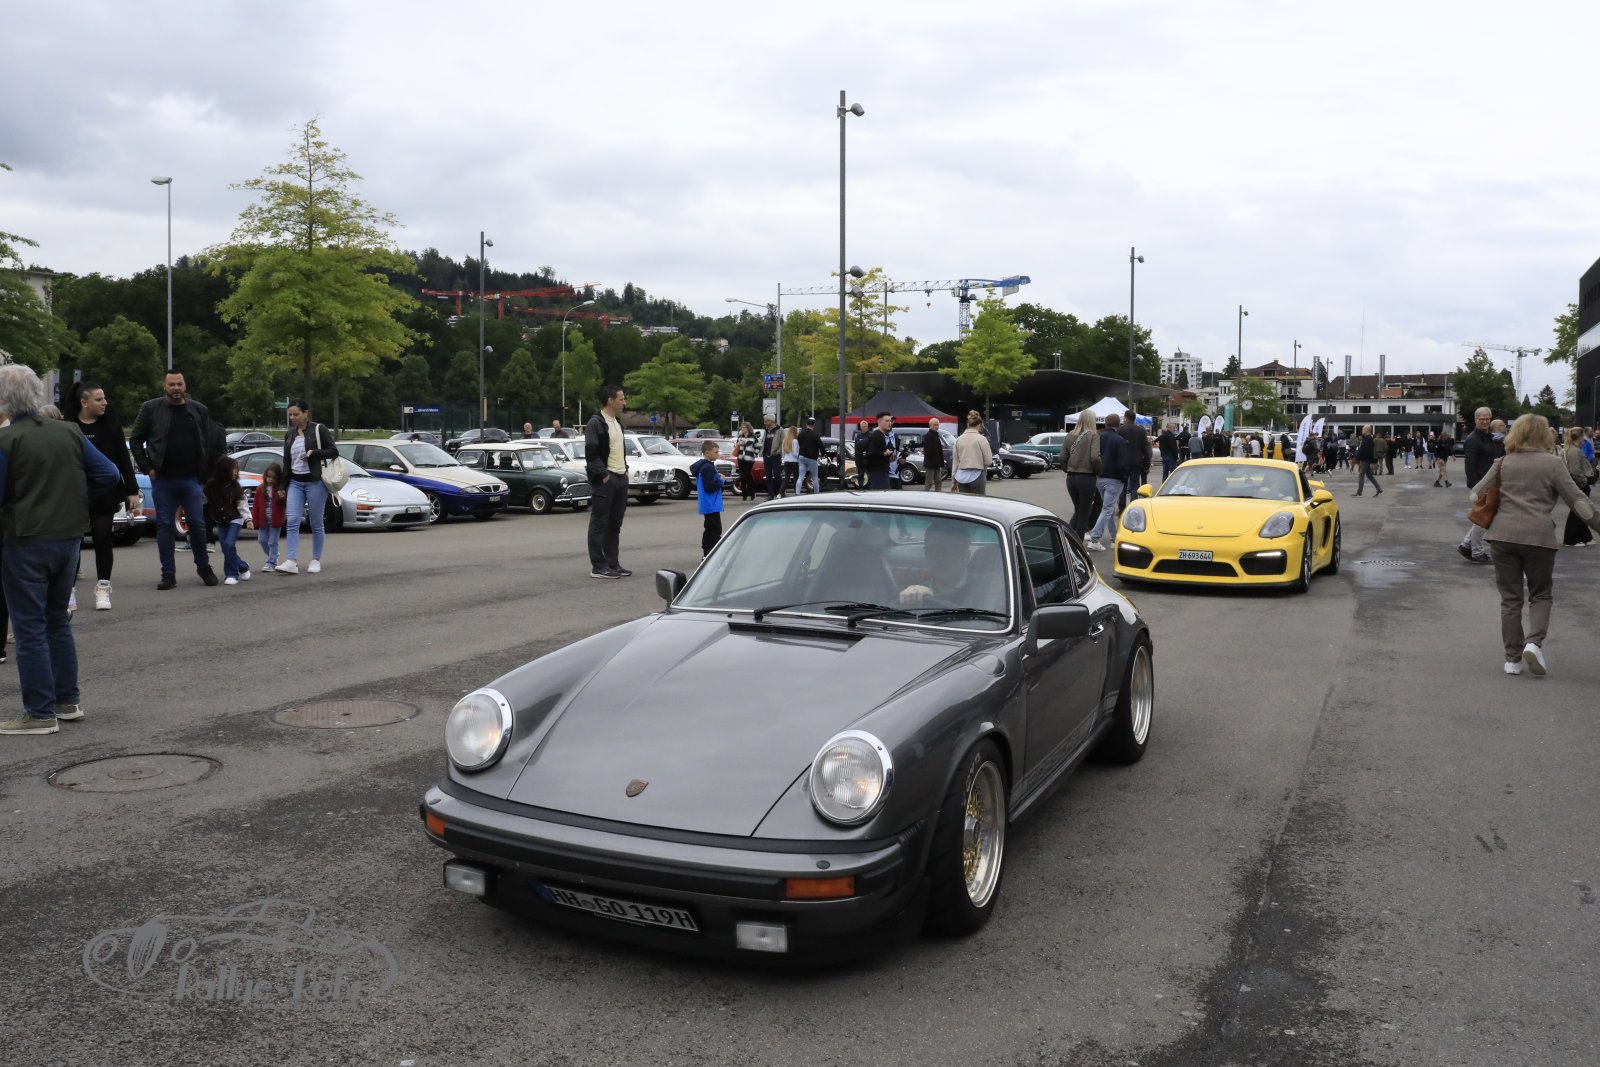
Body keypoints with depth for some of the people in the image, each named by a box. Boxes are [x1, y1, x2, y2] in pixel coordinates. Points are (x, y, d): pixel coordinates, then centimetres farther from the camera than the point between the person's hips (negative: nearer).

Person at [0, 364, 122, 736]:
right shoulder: (69, 433, 3)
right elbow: (109, 475, 3)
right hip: (69, 537, 6)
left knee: (30, 628, 1)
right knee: (57, 620, 18)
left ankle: (40, 713, 4)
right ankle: (68, 702, 22)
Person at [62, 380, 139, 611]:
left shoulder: (110, 425, 3)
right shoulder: (68, 426, -4)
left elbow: (124, 459, 5)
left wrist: (132, 490, 1)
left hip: (104, 494, 1)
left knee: (102, 539, 2)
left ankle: (103, 589, 10)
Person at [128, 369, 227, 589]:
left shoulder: (199, 410, 5)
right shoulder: (150, 409, 0)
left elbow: (212, 440, 10)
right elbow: (135, 439, 4)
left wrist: (206, 469, 4)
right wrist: (146, 468, -2)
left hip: (191, 479, 1)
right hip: (162, 480, -1)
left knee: (198, 524, 3)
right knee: (164, 525, 3)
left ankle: (203, 566, 20)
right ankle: (168, 574, 8)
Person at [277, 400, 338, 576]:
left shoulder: (319, 430, -3)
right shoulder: (289, 435, 13)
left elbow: (334, 452, -4)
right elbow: (286, 462, 18)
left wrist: (315, 453, -20)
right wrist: (282, 486, 16)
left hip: (315, 482, -5)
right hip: (295, 482, 5)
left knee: (316, 523, 2)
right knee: (292, 521, -9)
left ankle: (316, 561, 13)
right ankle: (291, 562, -14)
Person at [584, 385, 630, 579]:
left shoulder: (617, 422, 16)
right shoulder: (595, 423, -12)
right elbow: (591, 454, -17)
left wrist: (625, 468, 13)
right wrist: (603, 475, -19)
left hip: (621, 477, 9)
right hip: (604, 480, -9)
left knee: (615, 524, 12)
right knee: (599, 524, -3)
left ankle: (612, 563, 18)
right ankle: (598, 567, -1)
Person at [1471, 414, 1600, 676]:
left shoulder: (1503, 463, 7)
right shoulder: (1552, 463, -2)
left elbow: (1476, 494, 11)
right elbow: (1577, 500, -3)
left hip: (1503, 535, 2)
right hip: (1538, 536, -2)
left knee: (1510, 598, 9)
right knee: (1541, 595, 14)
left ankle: (1512, 658, 9)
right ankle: (1534, 642, -8)